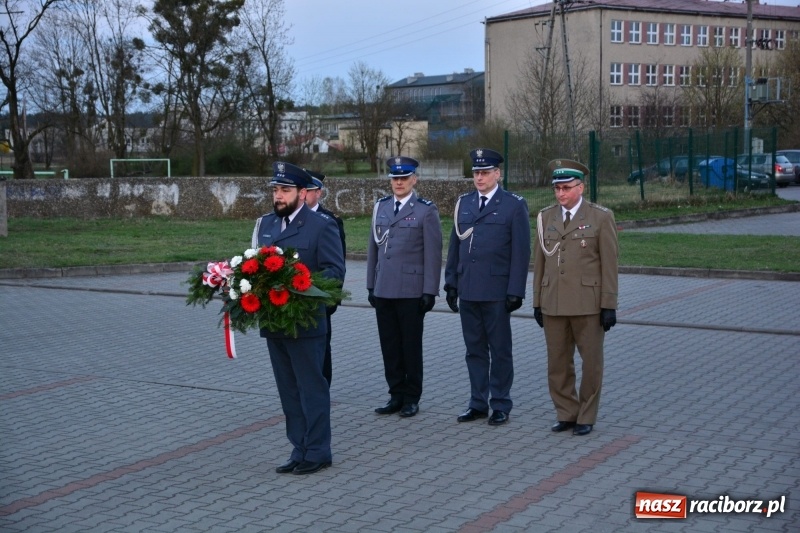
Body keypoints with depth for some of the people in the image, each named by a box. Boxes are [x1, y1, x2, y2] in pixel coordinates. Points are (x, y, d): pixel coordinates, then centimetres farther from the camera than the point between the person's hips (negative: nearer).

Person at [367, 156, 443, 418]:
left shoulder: (426, 210, -4)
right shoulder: (380, 207, 11)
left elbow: (432, 254, -7)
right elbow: (373, 248, 14)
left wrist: (430, 291, -10)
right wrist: (371, 285, 11)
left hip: (411, 292, -5)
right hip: (383, 290, 5)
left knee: (411, 346, 4)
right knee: (389, 346, 8)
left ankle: (412, 398, 15)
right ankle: (396, 395, 19)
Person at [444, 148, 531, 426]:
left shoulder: (514, 205, -3)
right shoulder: (463, 203, 11)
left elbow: (521, 252, -6)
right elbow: (454, 246, 15)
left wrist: (515, 291, -11)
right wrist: (451, 283, 9)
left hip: (497, 292, -5)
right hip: (468, 291, 5)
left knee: (500, 351, 5)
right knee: (475, 350, 11)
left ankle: (500, 405, 13)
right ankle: (478, 403, 19)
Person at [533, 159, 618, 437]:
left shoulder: (601, 217, -3)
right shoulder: (545, 217, 9)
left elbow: (609, 265, -4)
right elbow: (539, 262, 11)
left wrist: (609, 305, -8)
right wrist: (537, 302, 9)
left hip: (588, 304, -4)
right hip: (553, 304, 4)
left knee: (591, 363, 5)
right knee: (558, 364, 8)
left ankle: (586, 417, 17)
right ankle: (566, 414, 21)